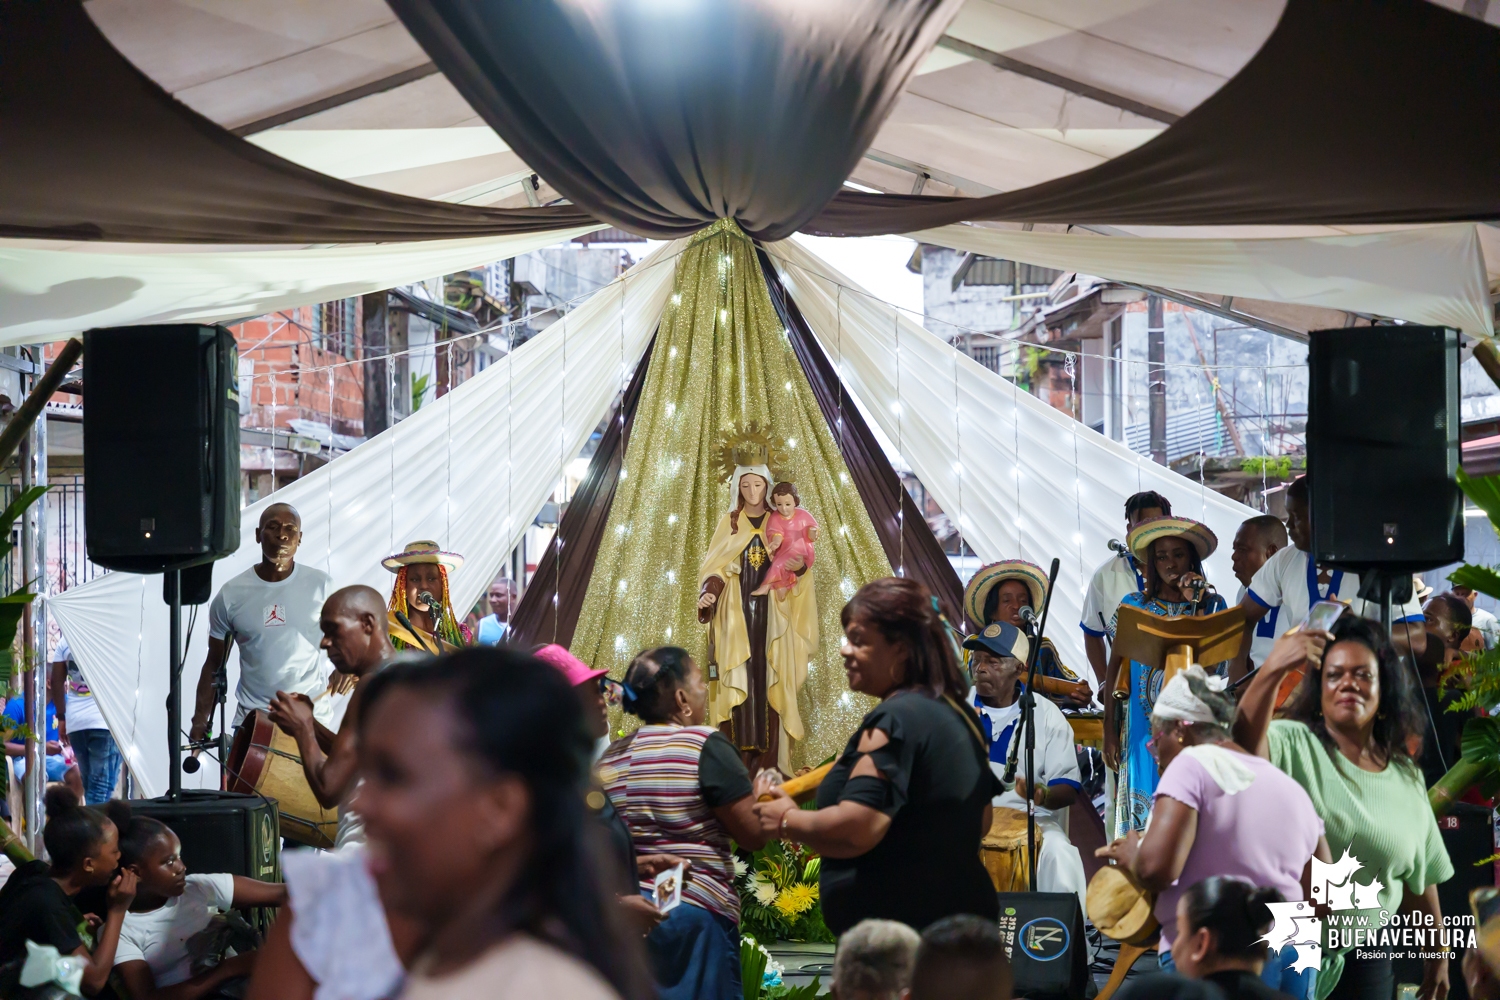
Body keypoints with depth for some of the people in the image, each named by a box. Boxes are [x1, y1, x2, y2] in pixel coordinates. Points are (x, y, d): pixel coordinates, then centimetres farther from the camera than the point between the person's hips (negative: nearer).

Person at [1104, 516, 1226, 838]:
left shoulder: (1211, 605, 7)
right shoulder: (1134, 606, 8)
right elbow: (1114, 670, 10)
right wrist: (1109, 729, 3)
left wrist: (1195, 604, -11)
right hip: (1143, 729, 1)